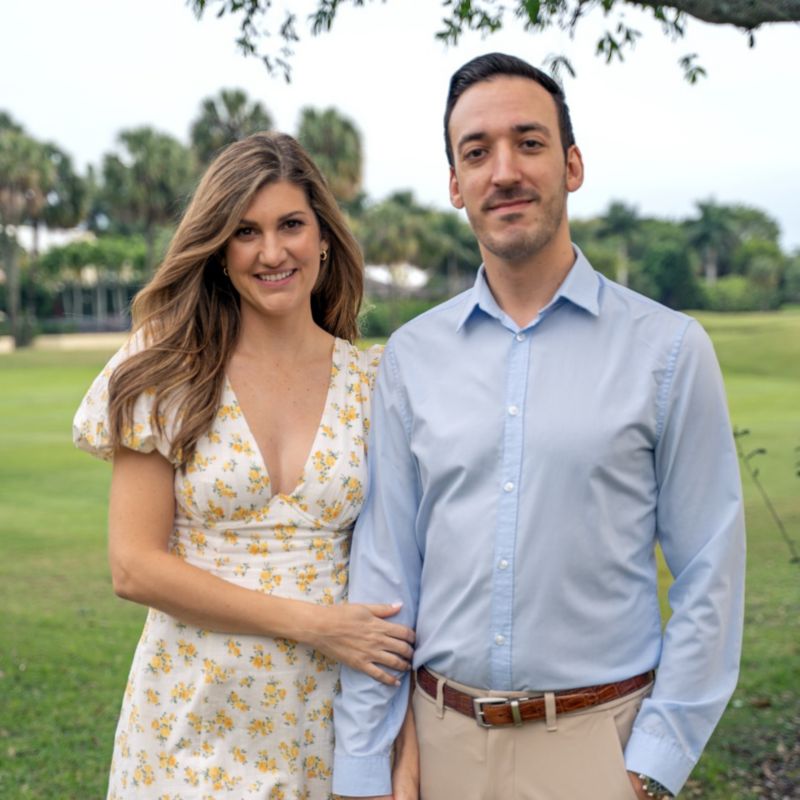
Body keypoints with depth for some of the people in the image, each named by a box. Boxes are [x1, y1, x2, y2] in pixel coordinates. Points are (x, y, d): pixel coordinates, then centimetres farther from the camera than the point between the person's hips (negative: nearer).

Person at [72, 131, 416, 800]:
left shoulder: (370, 382, 0)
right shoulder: (167, 374, -6)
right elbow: (134, 567, -10)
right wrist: (310, 623, -16)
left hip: (326, 715, 2)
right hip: (197, 721, -1)